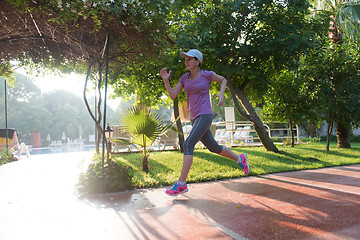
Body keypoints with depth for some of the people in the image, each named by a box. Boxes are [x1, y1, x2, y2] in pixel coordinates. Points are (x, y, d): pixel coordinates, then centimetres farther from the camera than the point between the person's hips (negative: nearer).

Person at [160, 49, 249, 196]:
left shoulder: (207, 74, -2)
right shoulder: (184, 78, 11)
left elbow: (223, 80, 16)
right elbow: (172, 95, 4)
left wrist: (221, 94, -2)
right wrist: (165, 79, -9)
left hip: (205, 116, -7)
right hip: (194, 119, 7)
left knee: (187, 145, -21)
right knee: (214, 148, 16)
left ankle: (181, 184, -20)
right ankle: (240, 159, 38)